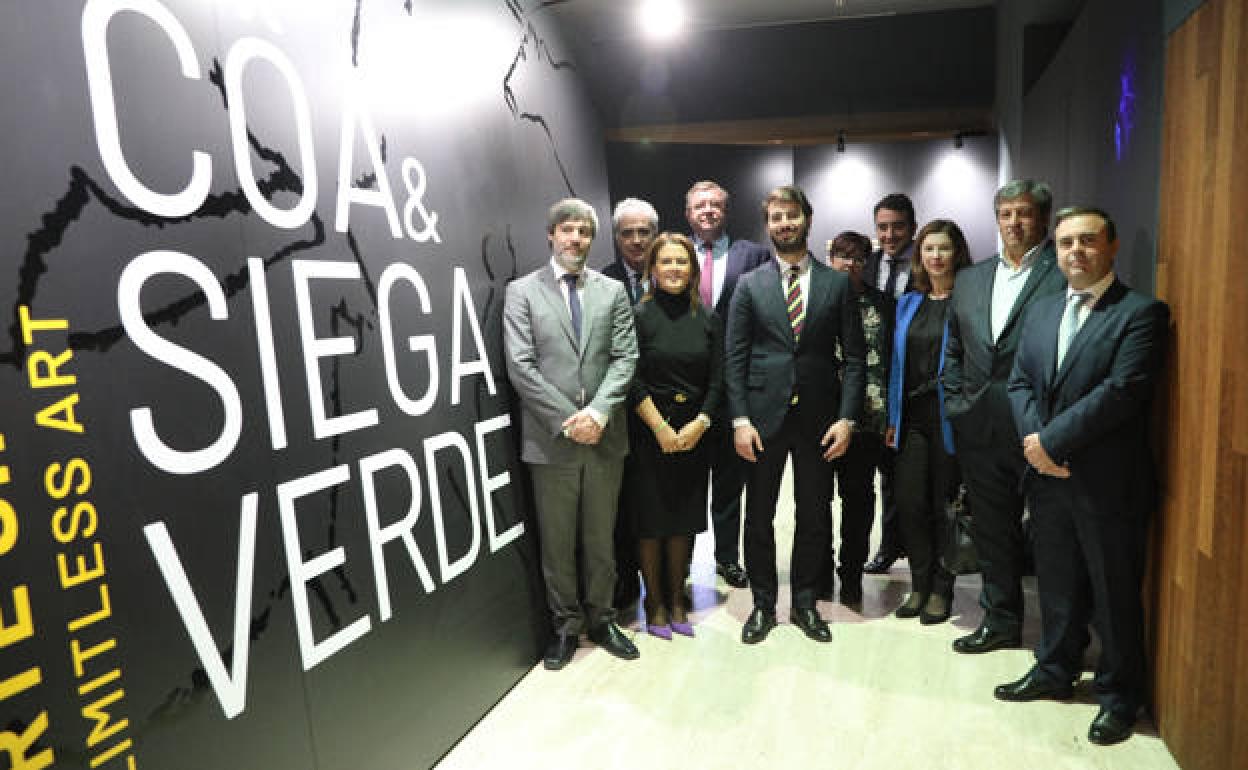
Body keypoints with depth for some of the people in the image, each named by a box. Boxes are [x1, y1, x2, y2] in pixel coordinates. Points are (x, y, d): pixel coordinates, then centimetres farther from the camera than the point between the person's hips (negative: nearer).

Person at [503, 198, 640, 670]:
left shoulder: (612, 291, 8)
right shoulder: (521, 291, 1)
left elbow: (625, 358, 0)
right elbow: (521, 366, -7)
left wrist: (598, 411, -15)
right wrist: (569, 420, -13)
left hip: (605, 436, 2)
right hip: (551, 439, -2)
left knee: (601, 538, 14)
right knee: (557, 542, 9)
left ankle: (600, 619, 31)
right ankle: (565, 625, 27)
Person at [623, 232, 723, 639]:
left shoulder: (708, 318, 6)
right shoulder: (638, 315, -4)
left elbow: (717, 380, 4)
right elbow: (632, 380, -9)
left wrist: (699, 424, -8)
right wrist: (660, 427, -12)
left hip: (694, 433, 3)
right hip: (648, 433, -3)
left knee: (684, 519, 10)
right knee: (651, 519, 4)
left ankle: (676, 600, 23)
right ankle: (655, 603, 18)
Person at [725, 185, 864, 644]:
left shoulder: (837, 284, 5)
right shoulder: (749, 284, 4)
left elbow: (854, 357, 3)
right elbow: (734, 357, 0)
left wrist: (847, 418, -7)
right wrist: (740, 420, -9)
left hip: (818, 418, 1)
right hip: (764, 417, 0)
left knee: (814, 517, 11)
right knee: (758, 518, 8)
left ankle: (804, 602, 29)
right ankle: (763, 604, 25)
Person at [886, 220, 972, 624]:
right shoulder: (908, 303, 12)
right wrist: (894, 417, 9)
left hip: (949, 418, -4)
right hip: (912, 417, 4)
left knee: (944, 504, 6)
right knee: (909, 502, 1)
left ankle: (941, 590, 21)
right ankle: (920, 584, 19)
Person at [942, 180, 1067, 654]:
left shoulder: (1064, 276, -6)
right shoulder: (970, 280, 13)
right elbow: (953, 351, 18)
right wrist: (956, 406, 9)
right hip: (980, 429, 6)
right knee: (992, 529, 15)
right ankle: (1001, 621, 30)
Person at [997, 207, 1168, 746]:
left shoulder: (1141, 313, -9)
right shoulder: (1041, 311, 11)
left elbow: (1122, 391, -19)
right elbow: (1020, 383, 7)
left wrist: (1051, 441, -17)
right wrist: (1035, 441, -10)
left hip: (1108, 483, -5)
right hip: (1048, 478, 5)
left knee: (1114, 595, 9)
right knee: (1057, 585, 18)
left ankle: (1120, 696, 27)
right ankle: (1055, 671, 37)